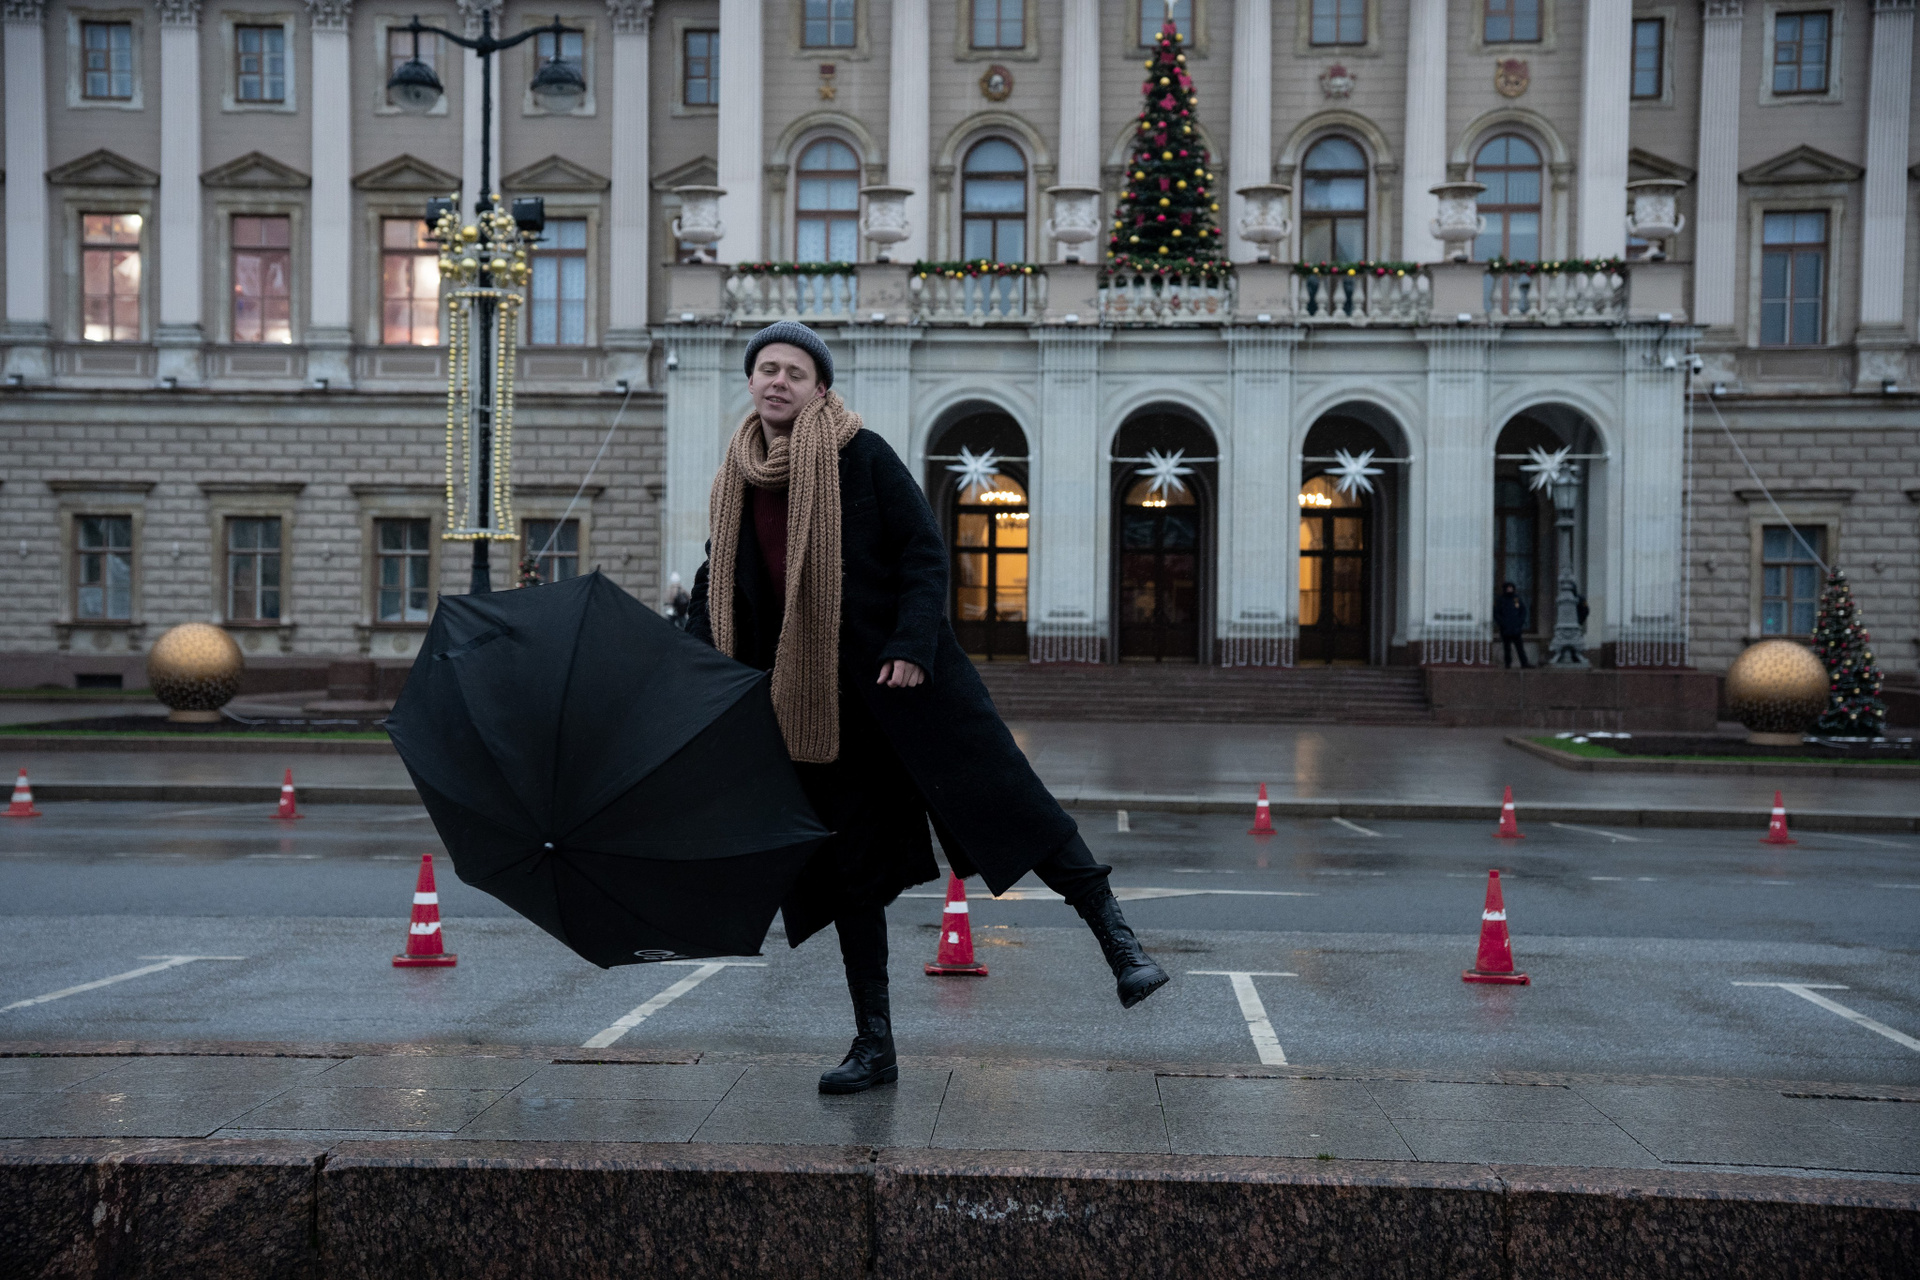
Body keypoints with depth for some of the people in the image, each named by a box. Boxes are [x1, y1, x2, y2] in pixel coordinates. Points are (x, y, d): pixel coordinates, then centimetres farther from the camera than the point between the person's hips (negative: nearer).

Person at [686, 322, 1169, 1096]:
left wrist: (912, 645, -20)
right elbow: (717, 590, 15)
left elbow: (925, 552, -8)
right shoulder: (735, 482, 10)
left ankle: (1119, 942, 2)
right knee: (850, 870, 8)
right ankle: (874, 1045, 17)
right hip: (813, 703, 5)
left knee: (1001, 797, -12)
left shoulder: (861, 456, -4)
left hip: (900, 681, -4)